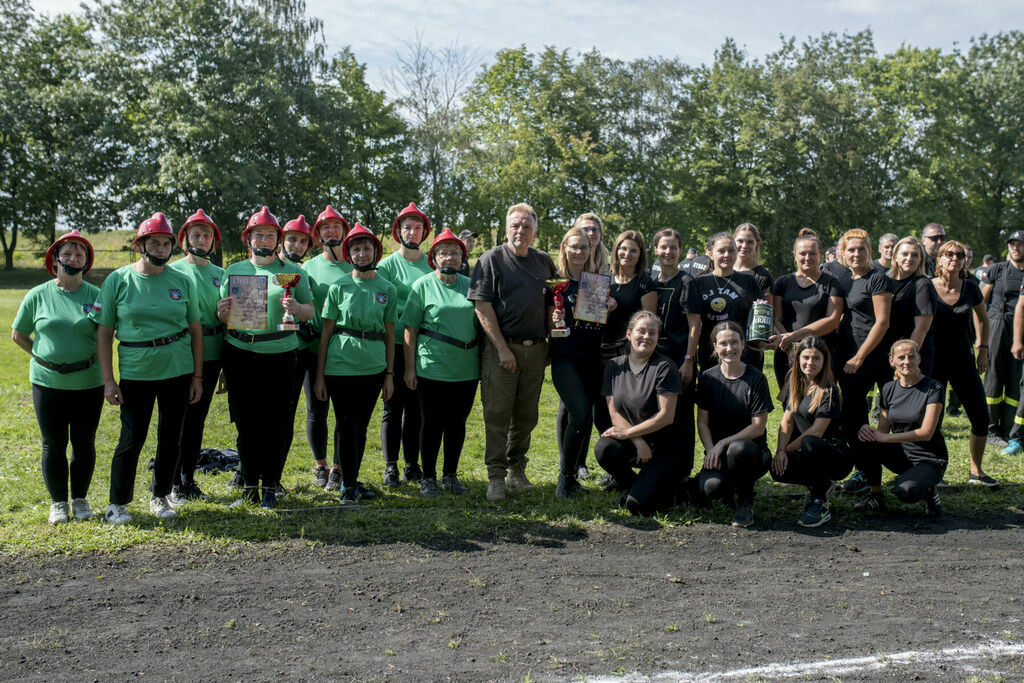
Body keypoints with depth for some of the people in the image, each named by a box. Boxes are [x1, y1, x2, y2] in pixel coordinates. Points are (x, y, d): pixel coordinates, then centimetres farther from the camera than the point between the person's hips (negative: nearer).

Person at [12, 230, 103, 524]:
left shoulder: (97, 296, 0)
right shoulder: (37, 295, 2)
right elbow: (18, 335, 12)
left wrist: (91, 358, -1)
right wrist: (44, 356, 5)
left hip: (87, 382, 0)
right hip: (48, 382, 0)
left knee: (84, 443, 7)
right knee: (53, 444, 6)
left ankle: (80, 499, 23)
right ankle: (58, 502, 20)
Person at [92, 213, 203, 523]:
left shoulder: (182, 282, 5)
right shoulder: (118, 281, 0)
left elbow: (195, 329, 9)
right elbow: (104, 332, 1)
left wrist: (197, 376, 5)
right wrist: (108, 379, -5)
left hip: (178, 372, 2)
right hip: (135, 373, -2)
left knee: (171, 438, 9)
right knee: (132, 438, -2)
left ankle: (160, 497, 26)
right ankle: (118, 502, 14)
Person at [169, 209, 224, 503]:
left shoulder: (220, 274, 14)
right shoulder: (173, 271, 0)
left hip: (210, 355, 5)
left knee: (198, 418, 11)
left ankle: (189, 479, 21)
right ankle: (174, 483, 8)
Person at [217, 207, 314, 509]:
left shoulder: (293, 271, 8)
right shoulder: (233, 271, 13)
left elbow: (310, 311, 7)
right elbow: (223, 318, 14)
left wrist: (296, 309, -15)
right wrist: (221, 312, -9)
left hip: (280, 355, -1)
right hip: (240, 356, 2)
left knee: (277, 424, -1)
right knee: (246, 423, 5)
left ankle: (271, 485, 10)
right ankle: (250, 482, 16)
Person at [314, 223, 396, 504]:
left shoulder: (388, 289, 7)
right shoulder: (338, 288, 3)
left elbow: (390, 335, 9)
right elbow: (326, 333, 3)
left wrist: (389, 375, 6)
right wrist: (319, 375, 0)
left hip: (374, 367, 2)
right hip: (341, 364, -2)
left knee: (361, 426, 10)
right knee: (345, 424, -1)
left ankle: (352, 479, 22)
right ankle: (348, 487, 7)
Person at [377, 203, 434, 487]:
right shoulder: (387, 265, 0)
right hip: (396, 345, -3)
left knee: (417, 406, 8)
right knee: (393, 406, 0)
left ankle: (412, 463, 17)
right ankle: (390, 466, 8)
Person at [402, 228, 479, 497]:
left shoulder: (470, 285, 10)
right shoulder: (423, 286, 1)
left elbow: (481, 322, 16)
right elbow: (410, 329, -1)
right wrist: (409, 368, -7)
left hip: (466, 369, 3)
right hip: (432, 369, -3)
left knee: (458, 423, 10)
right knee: (432, 424, 3)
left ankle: (451, 475, 24)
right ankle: (428, 477, 16)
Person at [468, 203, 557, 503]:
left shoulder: (544, 261, 12)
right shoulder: (492, 259, -2)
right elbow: (482, 307, -9)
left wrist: (550, 342, 12)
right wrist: (503, 349, -13)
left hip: (536, 349, 5)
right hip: (502, 347, -4)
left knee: (527, 415, 11)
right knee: (497, 413, -2)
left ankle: (517, 469, 24)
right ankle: (495, 476, 5)